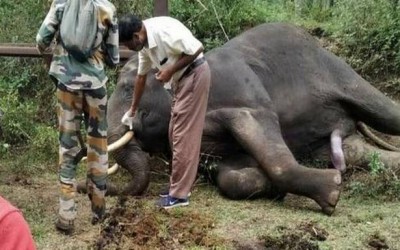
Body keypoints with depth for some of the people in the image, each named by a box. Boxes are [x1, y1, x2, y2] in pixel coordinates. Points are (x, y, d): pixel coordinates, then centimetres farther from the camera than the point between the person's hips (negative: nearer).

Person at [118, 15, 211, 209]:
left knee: (184, 136, -7)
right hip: (181, 79, 9)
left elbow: (196, 48, -25)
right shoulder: (144, 44, 5)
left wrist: (170, 70, -19)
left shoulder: (163, 30, -25)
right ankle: (180, 186, 24)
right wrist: (133, 110, 24)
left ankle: (179, 194, -1)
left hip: (194, 75, -9)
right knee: (176, 135, 14)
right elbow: (141, 76, 17)